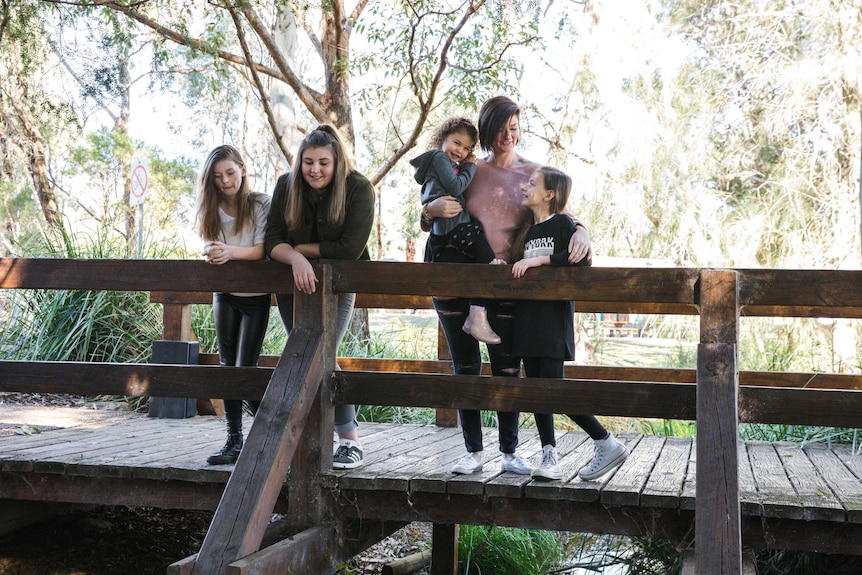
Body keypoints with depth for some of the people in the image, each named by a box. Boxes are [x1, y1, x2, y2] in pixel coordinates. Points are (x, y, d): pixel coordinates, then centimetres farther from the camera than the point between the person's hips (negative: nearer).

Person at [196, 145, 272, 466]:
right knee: (227, 366, 4)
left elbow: (262, 250, -18)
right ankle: (234, 441, 10)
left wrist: (231, 252, -36)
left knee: (246, 368, -8)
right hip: (225, 296, 5)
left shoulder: (260, 205, -11)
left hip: (256, 296, -4)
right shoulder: (211, 210, 3)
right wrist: (212, 255, -26)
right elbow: (209, 248, -2)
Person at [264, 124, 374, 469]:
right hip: (293, 284, 5)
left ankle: (350, 442, -7)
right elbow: (273, 241, -10)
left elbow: (350, 249, -23)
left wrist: (299, 247, -14)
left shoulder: (358, 189, -16)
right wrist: (296, 260, -31)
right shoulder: (286, 186, -5)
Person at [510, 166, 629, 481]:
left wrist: (541, 259, -18)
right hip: (526, 315, 8)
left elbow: (582, 258, -18)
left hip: (554, 316, -7)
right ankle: (549, 458, 7)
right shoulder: (527, 230, 19)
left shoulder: (562, 223, -3)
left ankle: (608, 444, 0)